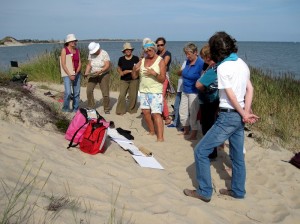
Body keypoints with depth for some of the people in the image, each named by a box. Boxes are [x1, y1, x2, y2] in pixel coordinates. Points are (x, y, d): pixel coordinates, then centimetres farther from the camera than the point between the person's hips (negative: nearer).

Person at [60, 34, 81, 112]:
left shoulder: (77, 50, 8)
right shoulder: (64, 50, -6)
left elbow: (80, 63, 5)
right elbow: (63, 64, -12)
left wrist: (76, 73, -10)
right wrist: (70, 75, -18)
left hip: (76, 74, 5)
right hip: (67, 73, -5)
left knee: (77, 92, 4)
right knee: (68, 92, -13)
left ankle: (75, 108, 16)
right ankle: (65, 108, 7)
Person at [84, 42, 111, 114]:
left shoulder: (104, 54, -13)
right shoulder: (91, 54, 0)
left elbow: (107, 66, -19)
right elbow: (89, 64, 3)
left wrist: (99, 71, -32)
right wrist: (86, 72, -14)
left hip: (103, 75, -4)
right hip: (93, 75, 4)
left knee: (105, 92, -5)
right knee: (89, 90, -10)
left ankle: (107, 109, 10)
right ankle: (91, 107, 6)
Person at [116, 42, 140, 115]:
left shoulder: (135, 58, 0)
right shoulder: (121, 59, 6)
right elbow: (118, 68, 16)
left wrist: (129, 71, -12)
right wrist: (120, 72, -6)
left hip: (134, 79, -1)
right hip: (124, 80, 1)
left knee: (133, 95, -1)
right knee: (122, 95, -9)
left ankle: (132, 110, 15)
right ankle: (120, 110, 1)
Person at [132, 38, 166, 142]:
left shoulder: (160, 61, -4)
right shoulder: (142, 61, 10)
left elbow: (162, 79, -8)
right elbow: (134, 76, 9)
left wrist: (155, 73, -27)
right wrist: (134, 69, -12)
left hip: (155, 92, -6)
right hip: (143, 91, 6)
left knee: (156, 114, -13)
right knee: (145, 112, 9)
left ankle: (160, 137, -15)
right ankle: (152, 131, 25)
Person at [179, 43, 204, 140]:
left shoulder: (200, 63, -17)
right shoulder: (188, 61, 5)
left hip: (194, 92, -8)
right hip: (185, 91, 8)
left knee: (193, 113, 1)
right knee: (182, 111, 16)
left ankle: (194, 134, 15)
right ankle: (186, 130, 35)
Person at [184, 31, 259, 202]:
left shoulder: (223, 67, -14)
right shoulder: (242, 63, 8)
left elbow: (231, 95, -15)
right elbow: (250, 89, 4)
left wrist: (244, 114, -4)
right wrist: (246, 112, -4)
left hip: (228, 116, -8)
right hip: (240, 116, 8)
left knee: (201, 151, 0)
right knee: (238, 155, 18)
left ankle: (205, 192, 7)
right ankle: (238, 191, 30)